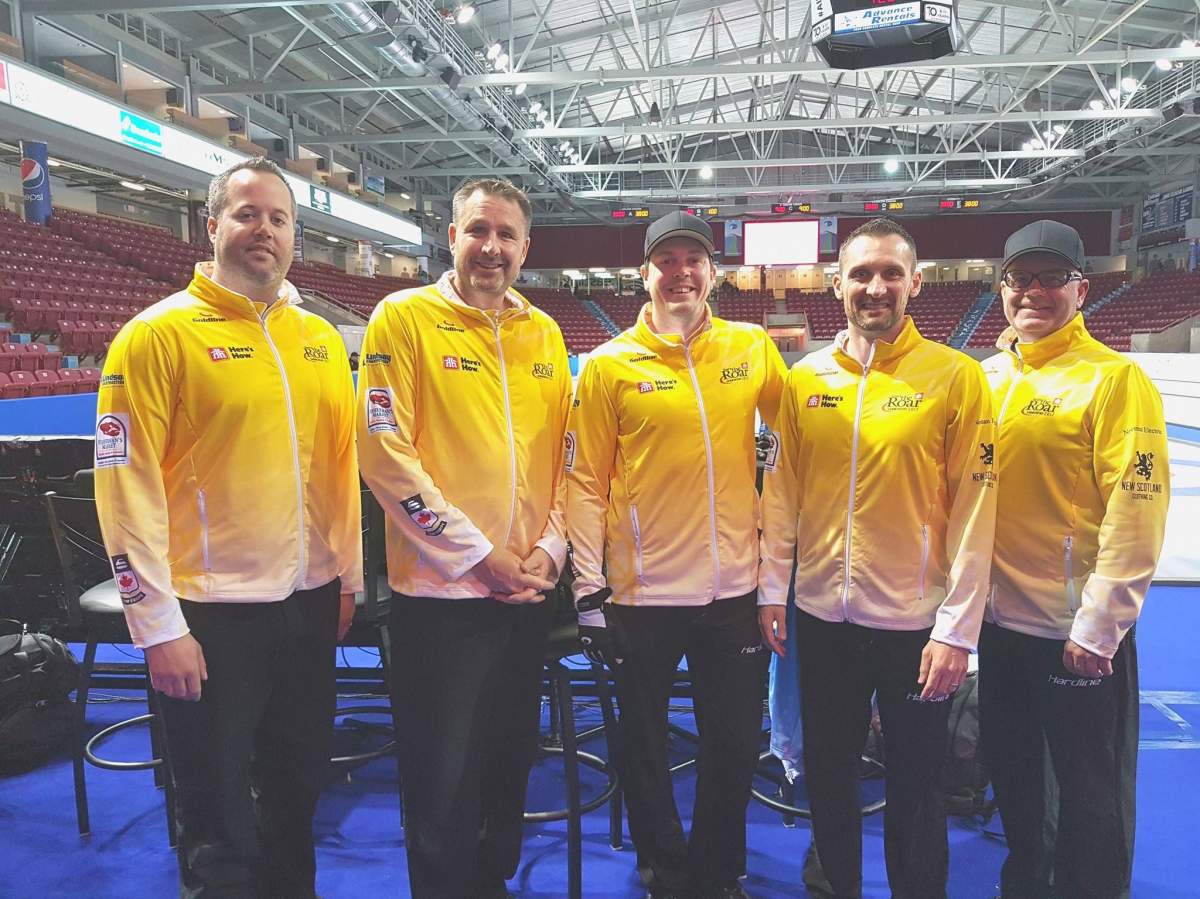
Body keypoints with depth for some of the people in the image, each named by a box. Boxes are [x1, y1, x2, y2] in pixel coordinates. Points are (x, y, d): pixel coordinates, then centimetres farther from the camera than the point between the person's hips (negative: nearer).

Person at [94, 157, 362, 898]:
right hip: (212, 612, -5)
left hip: (310, 602, 5)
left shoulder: (321, 337, 7)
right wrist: (158, 622, -13)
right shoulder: (158, 334, -9)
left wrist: (349, 578, 11)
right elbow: (127, 484, -12)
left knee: (300, 784, 21)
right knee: (219, 815, 11)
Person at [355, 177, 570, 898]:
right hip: (440, 589, -5)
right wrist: (477, 554, -13)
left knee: (512, 759, 18)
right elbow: (385, 451, -12)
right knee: (444, 779, 5)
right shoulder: (405, 317, -6)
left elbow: (566, 453, 12)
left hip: (528, 590, 5)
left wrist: (550, 549, 0)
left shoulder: (545, 333, 9)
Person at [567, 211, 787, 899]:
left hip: (734, 585, 2)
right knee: (645, 749, 12)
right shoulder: (610, 364, -3)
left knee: (736, 746, 14)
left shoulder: (754, 348, 3)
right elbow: (587, 481, -3)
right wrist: (590, 590, -7)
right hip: (642, 591, -1)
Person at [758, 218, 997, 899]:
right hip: (822, 617, 3)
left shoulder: (956, 376, -7)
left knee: (915, 786, 13)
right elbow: (783, 489, 6)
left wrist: (957, 629, -11)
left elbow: (974, 508, -9)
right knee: (828, 773, 19)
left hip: (916, 623, -3)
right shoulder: (804, 378, 3)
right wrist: (772, 589, 3)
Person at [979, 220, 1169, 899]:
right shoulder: (988, 378, 7)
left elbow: (1136, 514, -16)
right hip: (1001, 621, 6)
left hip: (1081, 633, -6)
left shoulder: (1116, 379, -11)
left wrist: (1097, 628, -17)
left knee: (1090, 799, 9)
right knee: (1014, 779, 22)